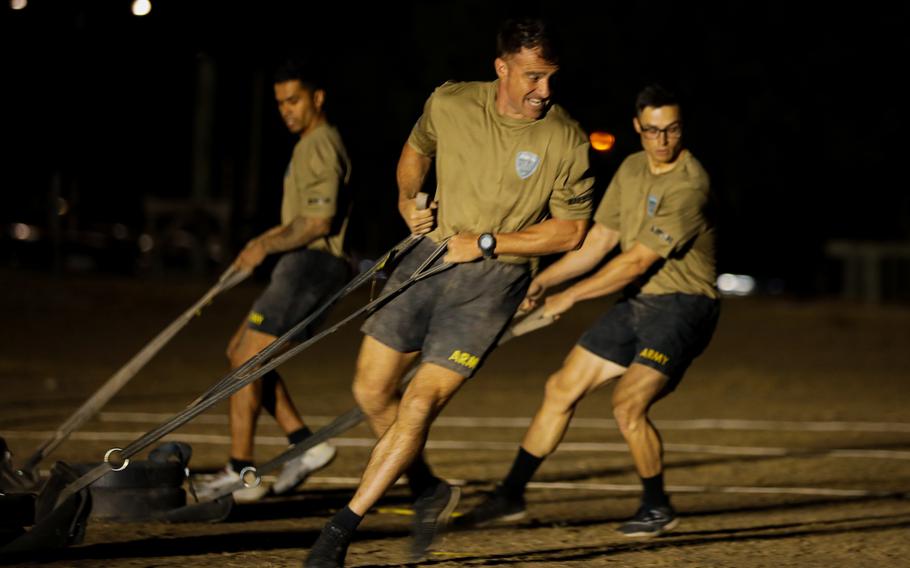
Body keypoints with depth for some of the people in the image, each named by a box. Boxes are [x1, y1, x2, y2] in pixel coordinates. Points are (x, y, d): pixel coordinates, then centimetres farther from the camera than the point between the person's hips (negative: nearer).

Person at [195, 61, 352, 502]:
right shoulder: (312, 144, 22)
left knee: (247, 359, -10)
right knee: (241, 352, 12)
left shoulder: (320, 145, -12)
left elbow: (319, 221, -20)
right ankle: (304, 444, 7)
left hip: (310, 266, -11)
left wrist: (267, 246, -11)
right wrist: (268, 239, 15)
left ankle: (240, 474, -10)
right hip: (304, 267, 11)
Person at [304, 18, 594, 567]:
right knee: (372, 389, 3)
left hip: (493, 278, -4)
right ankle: (430, 491, 28)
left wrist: (485, 242, -12)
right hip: (429, 254, 4)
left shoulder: (567, 140, -11)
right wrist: (408, 200, 2)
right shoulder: (449, 104, -3)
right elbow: (416, 151, 20)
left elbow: (570, 231, -6)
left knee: (421, 403, -12)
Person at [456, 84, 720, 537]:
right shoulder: (631, 170, 7)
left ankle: (658, 508, 0)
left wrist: (570, 297, -15)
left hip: (681, 306, -8)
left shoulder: (689, 185, -20)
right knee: (562, 388, 9)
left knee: (628, 404, -22)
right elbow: (598, 240, 14)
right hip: (636, 303, 8)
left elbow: (637, 262, -21)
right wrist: (543, 280, 4)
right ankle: (510, 496, 20)